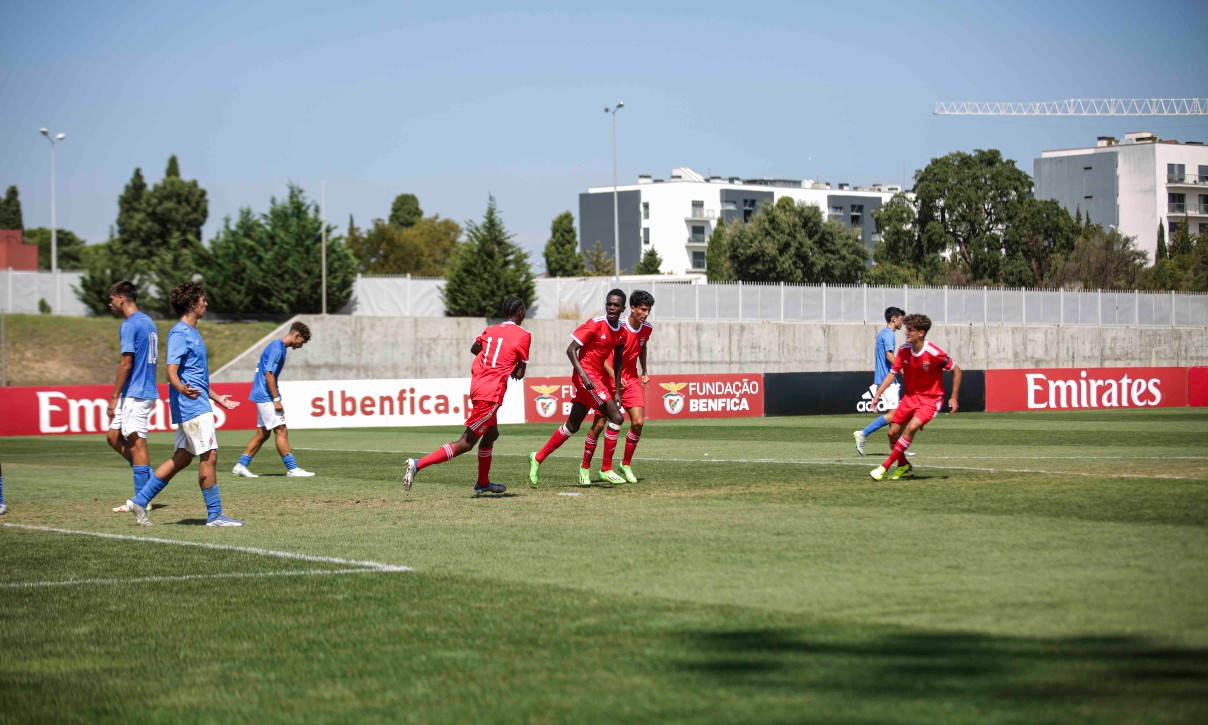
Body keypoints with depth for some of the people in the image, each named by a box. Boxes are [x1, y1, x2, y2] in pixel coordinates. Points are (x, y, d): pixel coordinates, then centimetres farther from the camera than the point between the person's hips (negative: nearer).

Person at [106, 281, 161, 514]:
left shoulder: (129, 325, -13)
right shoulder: (148, 322, 16)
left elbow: (126, 363, -17)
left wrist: (115, 397, -14)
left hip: (134, 393, -9)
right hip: (147, 391, 9)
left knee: (136, 442, -6)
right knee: (114, 436, 13)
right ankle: (149, 479, 11)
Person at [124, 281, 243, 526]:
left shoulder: (192, 332, 20)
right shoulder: (179, 333, -11)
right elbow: (171, 371, -21)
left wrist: (217, 398, 36)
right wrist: (182, 389, -41)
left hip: (197, 405, 10)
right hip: (192, 406, -10)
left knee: (182, 458, 11)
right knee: (209, 456, -9)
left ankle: (140, 501, 14)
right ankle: (215, 515, -4)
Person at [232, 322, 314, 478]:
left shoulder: (278, 347, 16)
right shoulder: (277, 348, -15)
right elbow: (268, 374, -20)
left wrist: (275, 398, 20)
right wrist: (276, 399, -20)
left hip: (262, 397, 10)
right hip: (266, 396, -10)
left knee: (262, 433, 10)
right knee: (281, 431, -8)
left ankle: (241, 465, 11)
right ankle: (292, 468, -7)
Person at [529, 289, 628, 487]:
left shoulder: (622, 331, 7)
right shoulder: (596, 324, -15)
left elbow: (617, 362, 17)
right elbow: (571, 350, -16)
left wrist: (617, 391, 14)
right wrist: (583, 375, -26)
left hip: (599, 378, 8)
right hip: (586, 376, -8)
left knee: (572, 426, 15)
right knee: (616, 417, -14)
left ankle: (538, 458, 26)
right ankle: (606, 470, -6)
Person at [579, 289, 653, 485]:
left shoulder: (647, 329, -1)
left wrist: (645, 371, 11)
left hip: (631, 380, 5)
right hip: (608, 379, -5)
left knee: (638, 422, -9)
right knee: (598, 425, -4)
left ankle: (625, 465, 8)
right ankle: (585, 467, 12)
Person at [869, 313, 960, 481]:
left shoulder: (933, 353, -22)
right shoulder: (904, 350, -6)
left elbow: (956, 370, -11)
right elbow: (892, 374, -1)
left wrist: (954, 398, -10)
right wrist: (877, 396, -10)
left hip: (930, 399, -6)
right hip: (910, 396, 6)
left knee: (911, 427, -27)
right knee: (893, 433, 2)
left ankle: (885, 467, -19)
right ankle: (903, 465, 30)